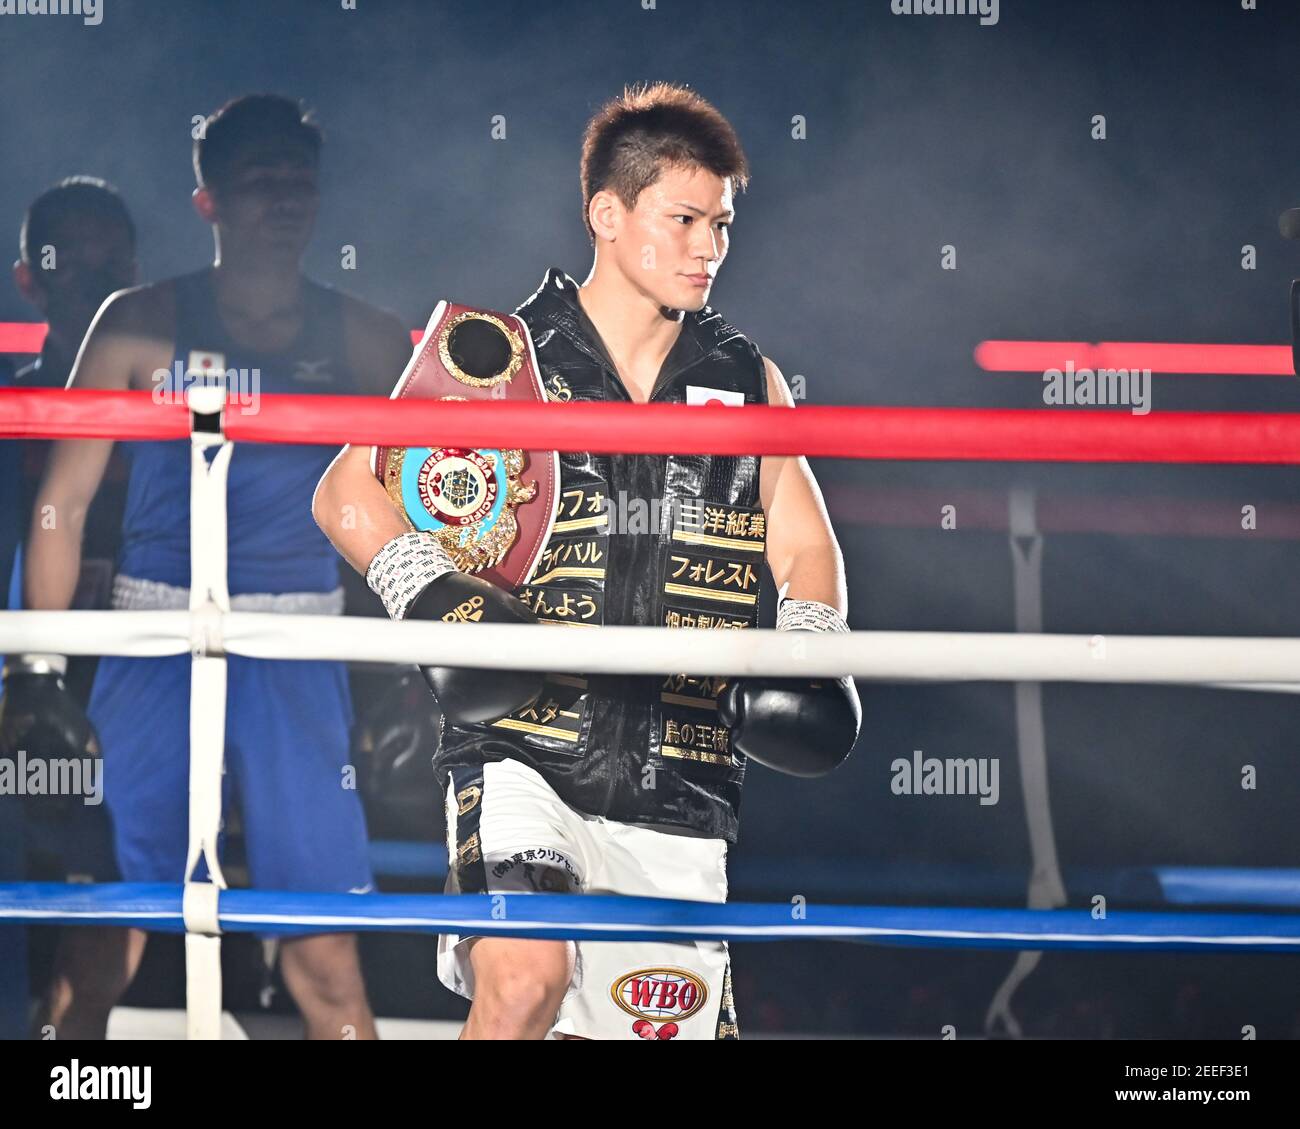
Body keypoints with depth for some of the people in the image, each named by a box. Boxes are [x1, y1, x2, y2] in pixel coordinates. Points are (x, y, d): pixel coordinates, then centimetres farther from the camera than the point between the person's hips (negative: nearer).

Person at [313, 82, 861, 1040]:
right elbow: (349, 493, 2)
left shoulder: (749, 382, 12)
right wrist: (432, 596, -15)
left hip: (681, 788, 4)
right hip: (526, 754, -4)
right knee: (526, 979, -28)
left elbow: (805, 547, 21)